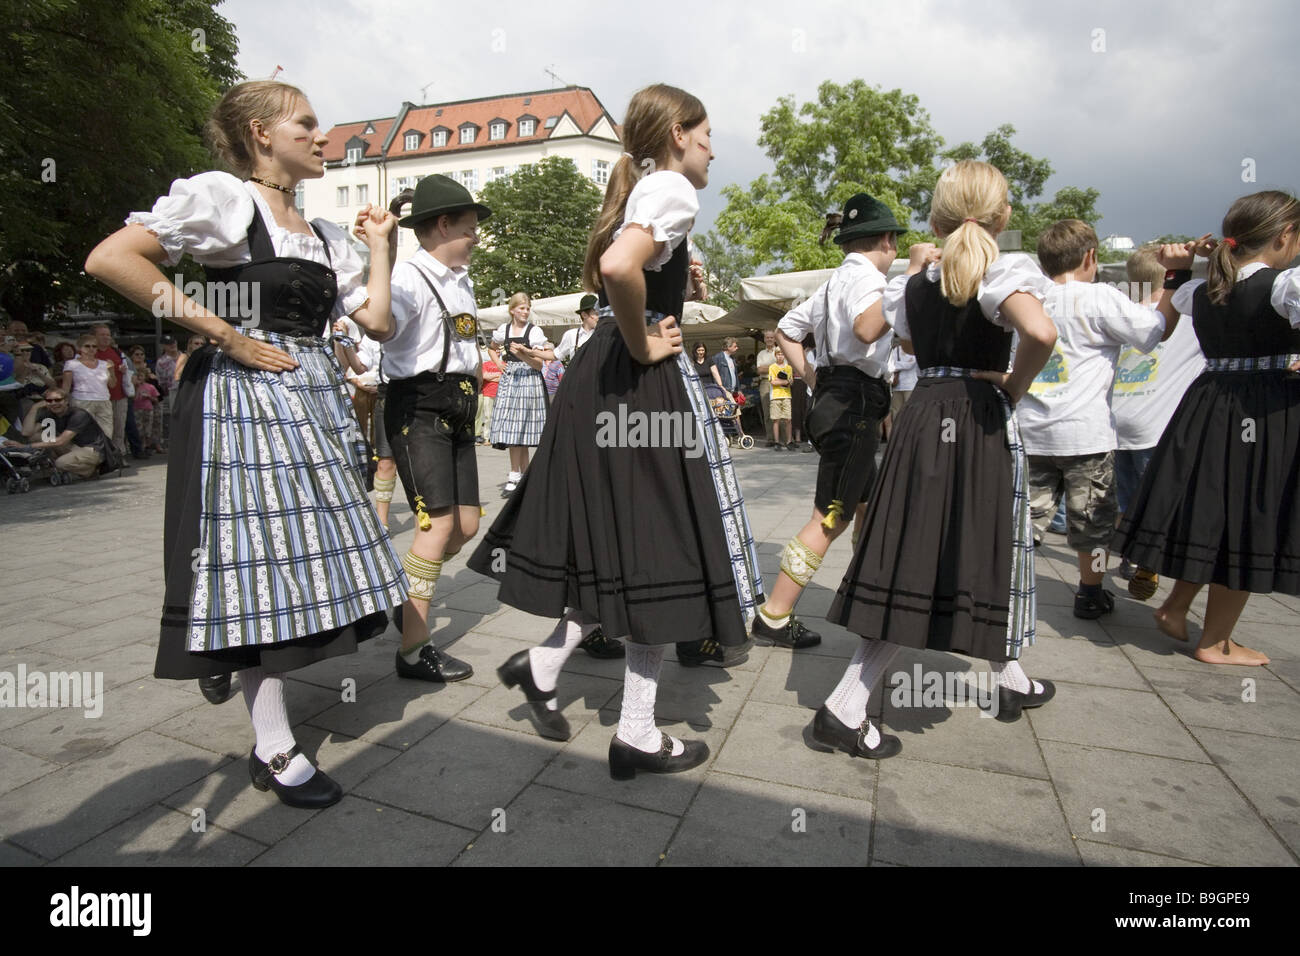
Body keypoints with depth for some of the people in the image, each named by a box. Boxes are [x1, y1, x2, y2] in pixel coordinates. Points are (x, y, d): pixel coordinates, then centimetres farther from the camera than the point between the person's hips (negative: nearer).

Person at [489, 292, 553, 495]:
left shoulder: (534, 331, -2)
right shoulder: (503, 330, 10)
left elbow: (544, 360, -6)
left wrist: (524, 352, -18)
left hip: (528, 380, -4)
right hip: (509, 379, 4)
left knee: (517, 428, -8)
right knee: (513, 431, 1)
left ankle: (515, 477, -2)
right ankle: (525, 475, 11)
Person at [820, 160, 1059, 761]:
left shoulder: (916, 283, 7)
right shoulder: (1004, 271, -8)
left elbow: (865, 330, 21)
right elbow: (1041, 332, -27)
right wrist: (1014, 385, -8)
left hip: (922, 418, 6)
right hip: (980, 422, -6)